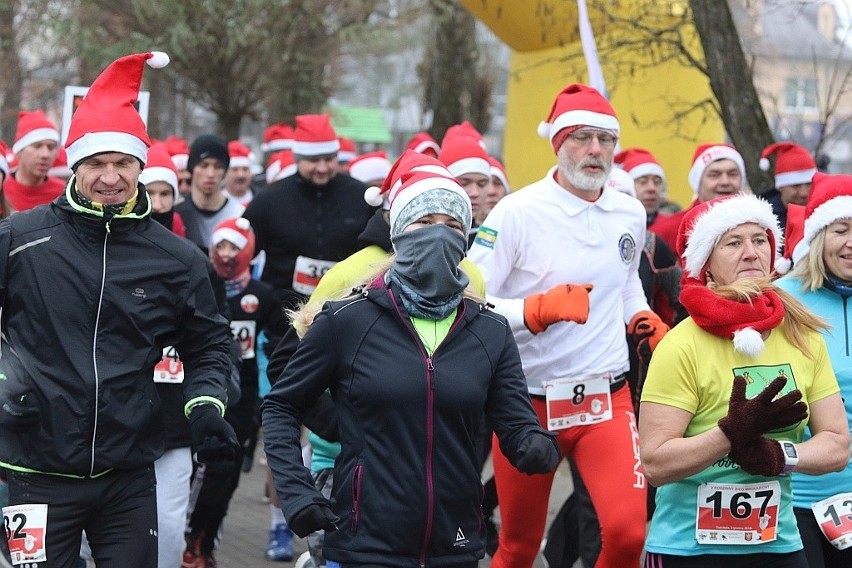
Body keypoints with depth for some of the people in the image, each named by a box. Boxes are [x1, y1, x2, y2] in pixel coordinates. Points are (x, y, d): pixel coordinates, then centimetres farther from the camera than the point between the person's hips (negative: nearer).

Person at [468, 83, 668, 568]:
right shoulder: (518, 213, -12)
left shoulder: (631, 214, 4)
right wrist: (541, 309, -27)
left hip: (607, 398, 3)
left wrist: (645, 320, 8)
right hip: (529, 400, -3)